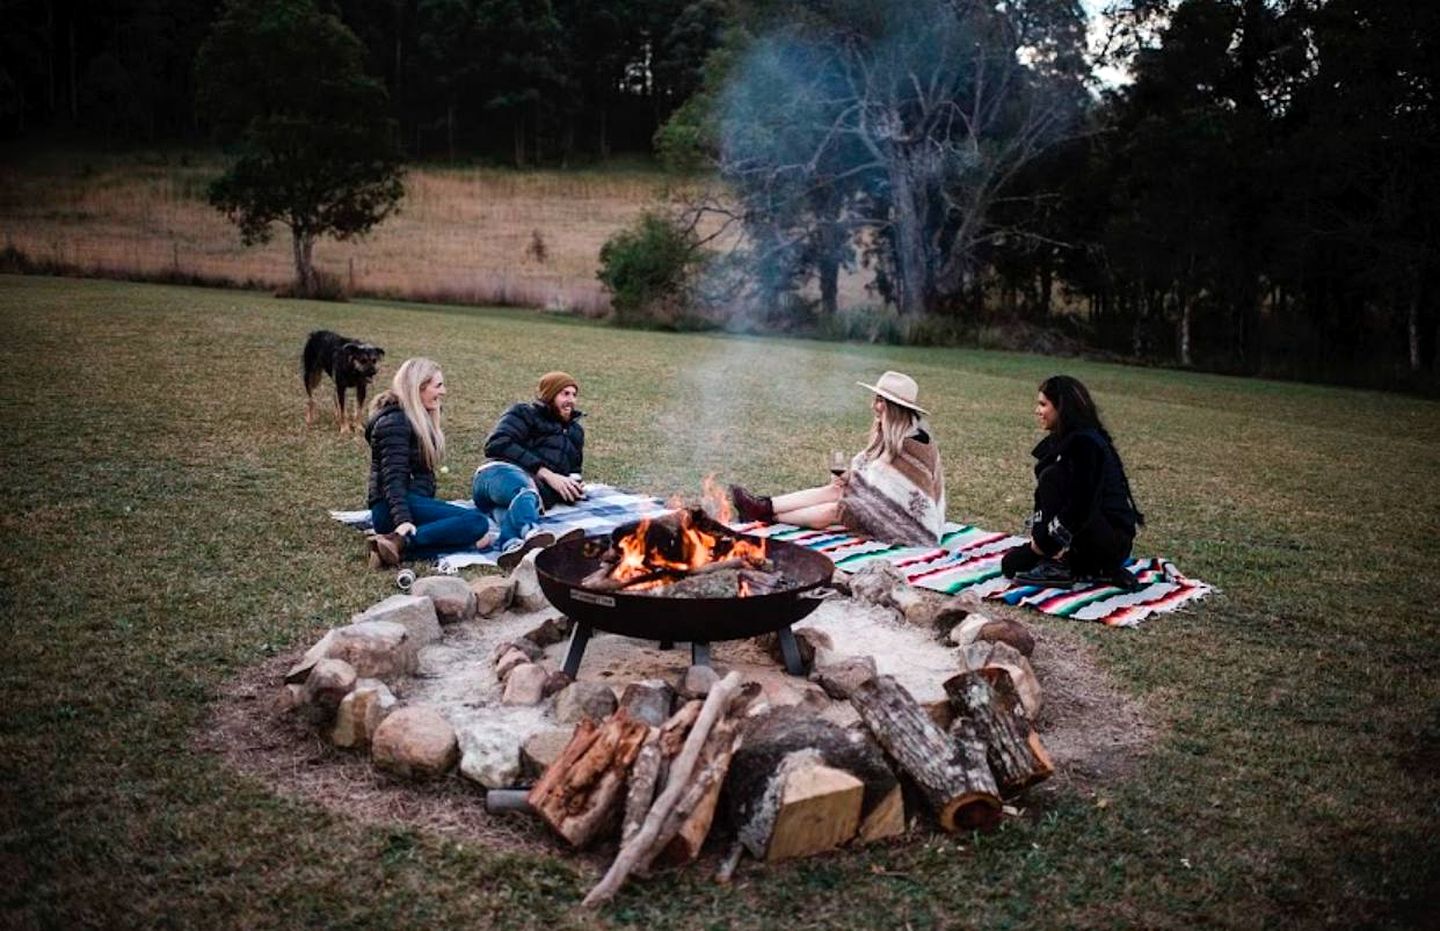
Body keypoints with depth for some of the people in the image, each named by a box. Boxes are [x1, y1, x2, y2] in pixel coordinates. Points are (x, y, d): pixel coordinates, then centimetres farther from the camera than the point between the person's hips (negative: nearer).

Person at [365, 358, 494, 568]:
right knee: (477, 522, -26)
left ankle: (397, 544, -24)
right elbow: (393, 476, -19)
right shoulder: (395, 421, -9)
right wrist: (402, 520, -30)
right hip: (394, 508, -10)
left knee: (483, 538, -13)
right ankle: (399, 542, -34)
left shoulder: (418, 418, 22)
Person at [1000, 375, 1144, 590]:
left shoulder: (1085, 443, -21)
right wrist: (1039, 534, -7)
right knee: (1011, 563, 4)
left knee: (1052, 477, -24)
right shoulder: (1060, 441, 8)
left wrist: (1046, 539, -20)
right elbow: (1043, 498, 7)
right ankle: (1098, 570, 7)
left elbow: (1082, 505, -28)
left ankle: (1059, 567, -18)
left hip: (1113, 539, -10)